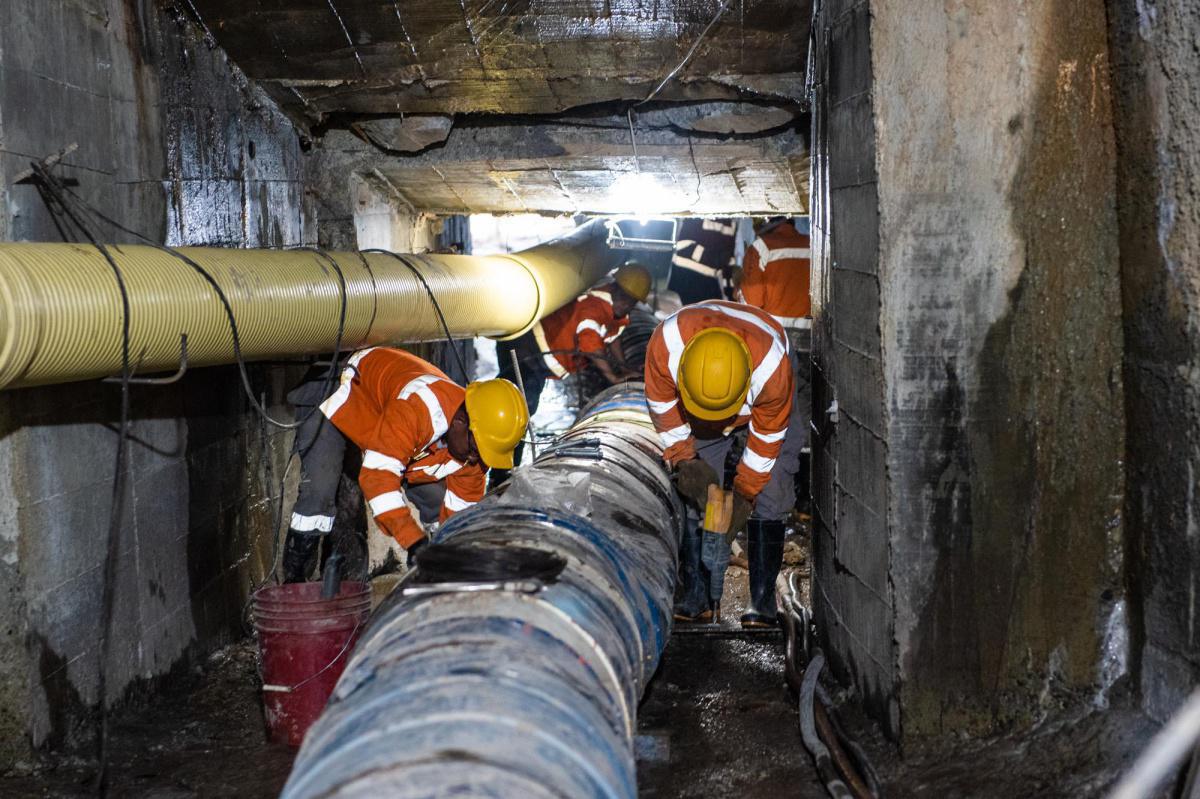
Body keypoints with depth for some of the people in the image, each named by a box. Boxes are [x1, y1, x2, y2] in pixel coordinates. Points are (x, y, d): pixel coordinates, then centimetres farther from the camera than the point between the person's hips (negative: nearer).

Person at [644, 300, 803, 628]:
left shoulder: (773, 365, -43)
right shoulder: (665, 343, -39)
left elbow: (768, 435, -25)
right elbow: (662, 404, -18)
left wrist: (744, 494, -18)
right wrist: (684, 459, -19)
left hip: (764, 409, -2)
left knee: (768, 498, -12)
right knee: (694, 494, -8)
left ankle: (762, 600, -6)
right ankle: (696, 596, -2)